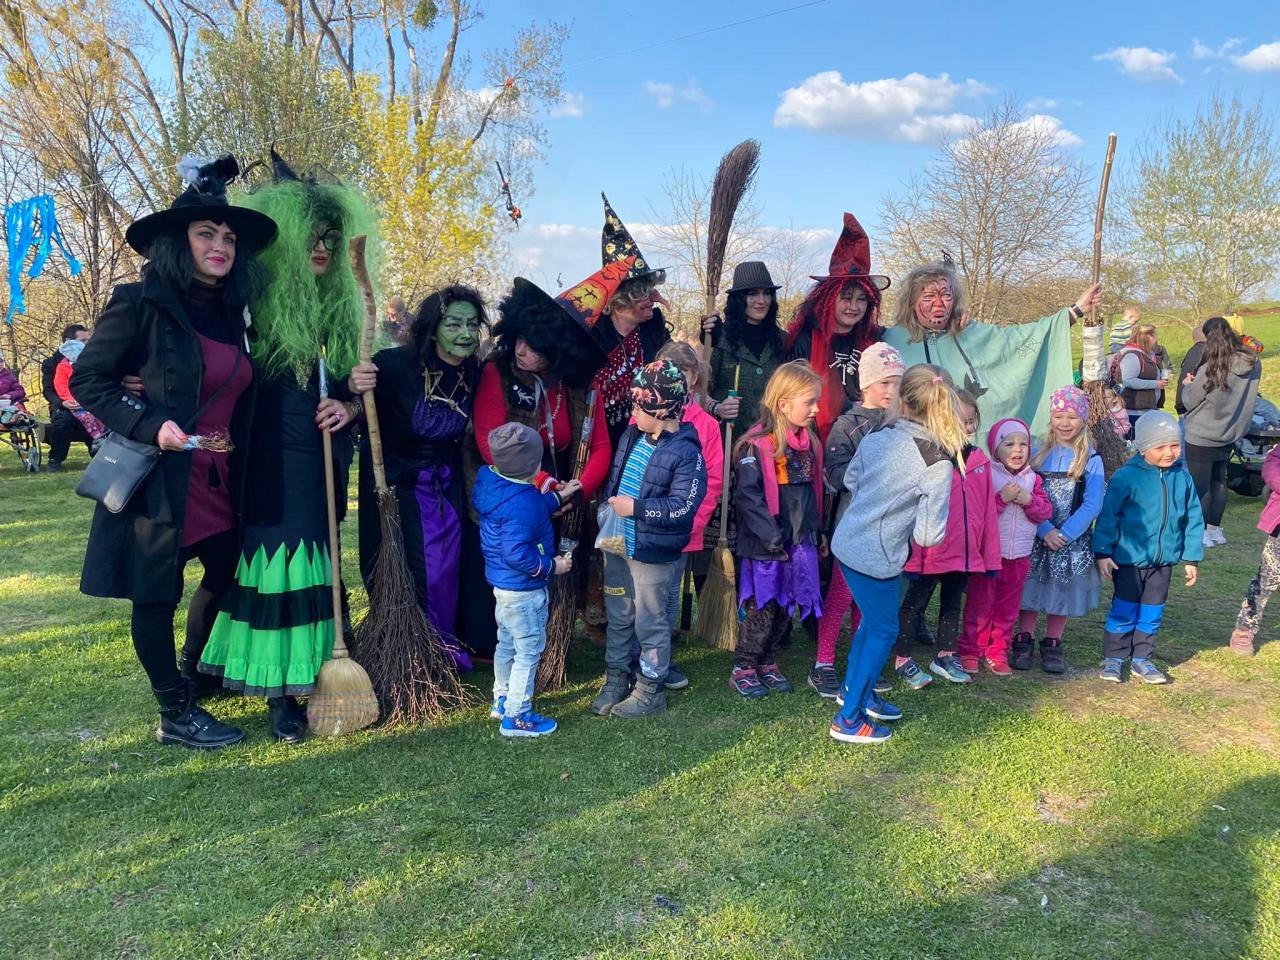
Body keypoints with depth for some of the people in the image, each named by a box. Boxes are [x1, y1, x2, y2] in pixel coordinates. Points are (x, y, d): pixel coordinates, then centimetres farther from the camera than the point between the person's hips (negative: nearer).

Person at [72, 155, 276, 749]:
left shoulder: (231, 311, 8)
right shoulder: (140, 303, -11)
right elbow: (87, 379, -8)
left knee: (227, 573, 21)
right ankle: (177, 715, 21)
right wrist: (151, 426, -20)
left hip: (220, 483, 7)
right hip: (159, 483, -7)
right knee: (156, 598, 6)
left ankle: (193, 676, 44)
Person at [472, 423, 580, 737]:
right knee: (529, 651, 5)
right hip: (524, 591, -10)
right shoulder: (521, 502, -31)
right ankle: (516, 717, 15)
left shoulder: (491, 481, -1)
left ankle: (502, 700, 40)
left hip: (502, 583, 10)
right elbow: (517, 553, -32)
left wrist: (557, 496, 18)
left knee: (507, 643, 24)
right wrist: (551, 566, -20)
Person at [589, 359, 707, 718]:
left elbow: (684, 505, -23)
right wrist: (611, 507, 5)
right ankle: (615, 681, 34)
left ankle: (651, 692, 23)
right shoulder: (632, 435, 4)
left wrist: (635, 507, -23)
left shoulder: (685, 452, -19)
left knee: (649, 622, 7)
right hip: (618, 545, 7)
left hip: (653, 554, -7)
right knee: (618, 616, 18)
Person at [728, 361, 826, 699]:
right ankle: (742, 671, 15)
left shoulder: (809, 443, 11)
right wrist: (770, 536, -21)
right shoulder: (757, 445, -16)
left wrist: (818, 532, 18)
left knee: (785, 607, 13)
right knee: (762, 607, 1)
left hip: (801, 542, 7)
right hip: (766, 546, -7)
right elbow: (747, 494, -20)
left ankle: (767, 664, 29)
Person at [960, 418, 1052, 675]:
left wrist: (1029, 501, -15)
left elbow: (1046, 512, 3)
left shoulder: (1033, 479, 7)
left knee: (1008, 609, 12)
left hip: (1019, 557, 5)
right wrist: (1002, 498, -24)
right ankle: (970, 651, 13)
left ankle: (997, 652, 23)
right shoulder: (985, 475, -10)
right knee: (980, 606, 2)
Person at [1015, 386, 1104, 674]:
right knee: (1030, 589, 4)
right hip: (1036, 537, 0)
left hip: (1073, 541, 0)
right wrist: (1046, 531, -16)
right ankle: (1023, 643, 17)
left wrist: (1065, 534, -16)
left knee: (1063, 593, 9)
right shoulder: (1037, 454, 0)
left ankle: (1052, 647, 22)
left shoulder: (1091, 460, -2)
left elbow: (1092, 505, -8)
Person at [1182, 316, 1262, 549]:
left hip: (1202, 437, -6)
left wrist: (1189, 384, 7)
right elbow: (1245, 397, 8)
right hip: (1230, 434, 7)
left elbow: (1189, 401, -12)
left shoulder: (1210, 370, -25)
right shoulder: (1254, 364, -7)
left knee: (1200, 486, 5)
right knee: (1219, 481, 20)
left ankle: (1202, 532, 11)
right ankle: (1215, 529, 28)